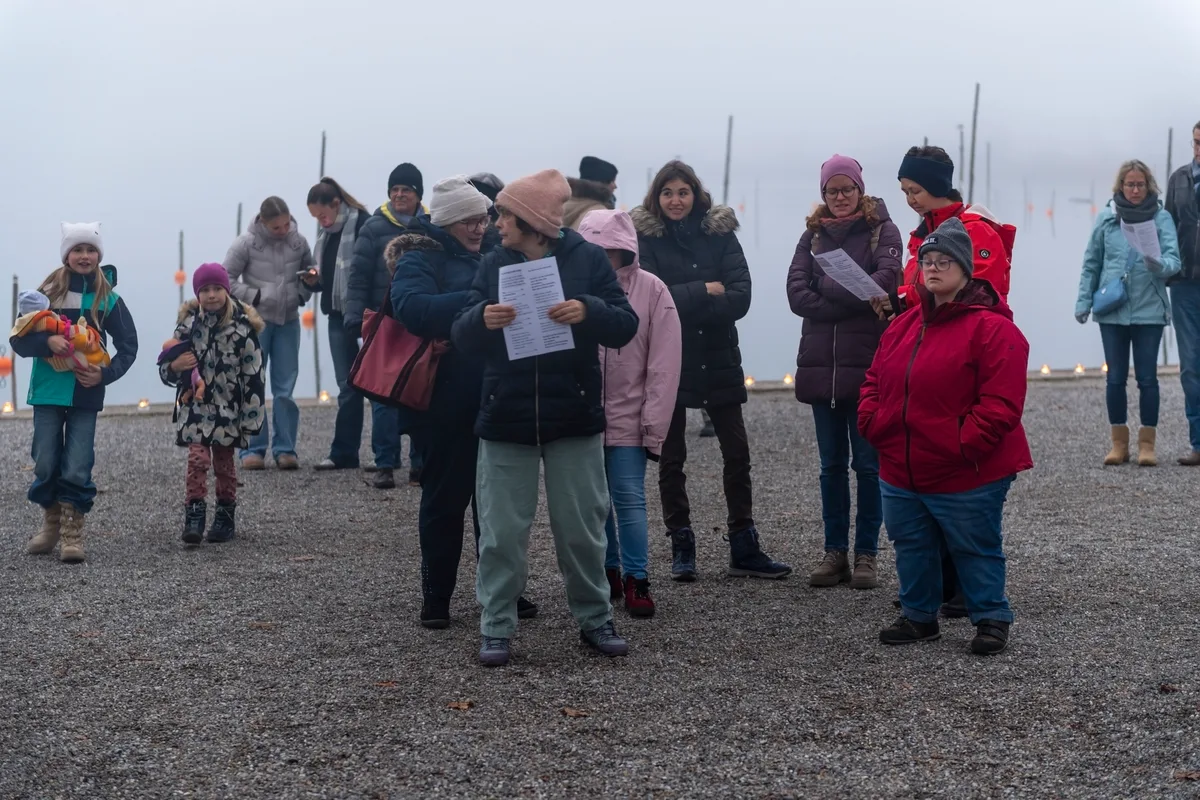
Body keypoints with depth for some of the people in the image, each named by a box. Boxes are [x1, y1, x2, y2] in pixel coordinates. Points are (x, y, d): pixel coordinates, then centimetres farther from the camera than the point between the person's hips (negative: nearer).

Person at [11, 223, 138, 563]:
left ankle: (72, 535, 5)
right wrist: (47, 341, -20)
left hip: (85, 393, -1)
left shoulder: (107, 299, 0)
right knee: (46, 464, 6)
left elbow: (129, 345, 3)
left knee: (77, 468, -3)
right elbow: (18, 339, -1)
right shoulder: (47, 292, 2)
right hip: (47, 390, 1)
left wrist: (107, 373, -12)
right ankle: (50, 526, 25)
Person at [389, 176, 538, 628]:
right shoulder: (421, 259, -6)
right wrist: (475, 302, -30)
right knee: (445, 498, 3)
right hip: (450, 404, -6)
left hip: (495, 400, 6)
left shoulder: (487, 256, 15)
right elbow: (411, 306, -26)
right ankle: (436, 597, 14)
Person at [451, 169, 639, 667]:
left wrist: (587, 311, -25)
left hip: (575, 419, -1)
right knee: (502, 531, 4)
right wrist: (482, 318, -22)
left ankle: (594, 620, 23)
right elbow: (462, 337, 1)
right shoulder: (493, 265, 6)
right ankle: (497, 629, 13)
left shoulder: (588, 259, -2)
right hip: (505, 419, 2)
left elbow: (625, 327, -5)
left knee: (582, 528, 8)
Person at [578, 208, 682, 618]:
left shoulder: (651, 290, -7)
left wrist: (654, 426, -8)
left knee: (629, 498, -2)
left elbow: (663, 365, -6)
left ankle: (636, 580, 9)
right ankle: (607, 571, 25)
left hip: (627, 418, -2)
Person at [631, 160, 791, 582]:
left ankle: (744, 549, 14)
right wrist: (704, 291, -15)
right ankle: (681, 548, 16)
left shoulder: (720, 232, 2)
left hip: (718, 359, 2)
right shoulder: (645, 236, -2)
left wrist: (681, 303, -17)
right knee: (671, 458, 6)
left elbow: (740, 297, -9)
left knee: (737, 453, 4)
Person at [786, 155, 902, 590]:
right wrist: (853, 300, -11)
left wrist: (827, 289, -14)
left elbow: (884, 282, -14)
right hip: (822, 364, 4)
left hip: (868, 364, -3)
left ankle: (866, 554, 9)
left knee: (867, 463, 1)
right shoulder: (813, 234, 12)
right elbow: (796, 292, -2)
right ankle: (835, 551, 16)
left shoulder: (882, 230, 3)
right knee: (832, 464, 9)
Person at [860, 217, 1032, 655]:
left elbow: (1001, 402, -19)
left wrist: (965, 443, -22)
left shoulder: (991, 328, -14)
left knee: (976, 550, 5)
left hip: (966, 476, -7)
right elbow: (875, 381, 17)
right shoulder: (903, 326, 10)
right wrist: (872, 422, 1)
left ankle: (991, 620, 19)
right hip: (901, 471, 7)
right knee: (912, 547, 16)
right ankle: (919, 615, 30)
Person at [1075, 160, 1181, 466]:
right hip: (1112, 311, 2)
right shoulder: (1106, 218, 4)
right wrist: (1084, 301, 6)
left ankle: (1147, 444, 10)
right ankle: (1119, 443, 14)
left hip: (1149, 311, -1)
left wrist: (1160, 265, -32)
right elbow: (1091, 264, 9)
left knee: (1147, 378, 2)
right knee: (1115, 378, 5)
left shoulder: (1161, 218, 0)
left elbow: (1174, 259, -10)